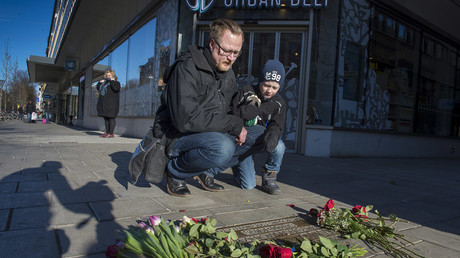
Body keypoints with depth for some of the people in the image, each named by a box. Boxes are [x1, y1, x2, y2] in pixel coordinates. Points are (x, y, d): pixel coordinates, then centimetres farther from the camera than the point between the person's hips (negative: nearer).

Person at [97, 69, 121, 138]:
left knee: (111, 118, -8)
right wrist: (100, 82, 10)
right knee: (105, 118, 9)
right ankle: (107, 132, 15)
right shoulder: (105, 82, 21)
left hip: (111, 103, -8)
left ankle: (111, 133, -7)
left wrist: (112, 81, -13)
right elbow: (98, 88, 25)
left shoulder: (116, 82, -1)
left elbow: (115, 88, -22)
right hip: (104, 103, 8)